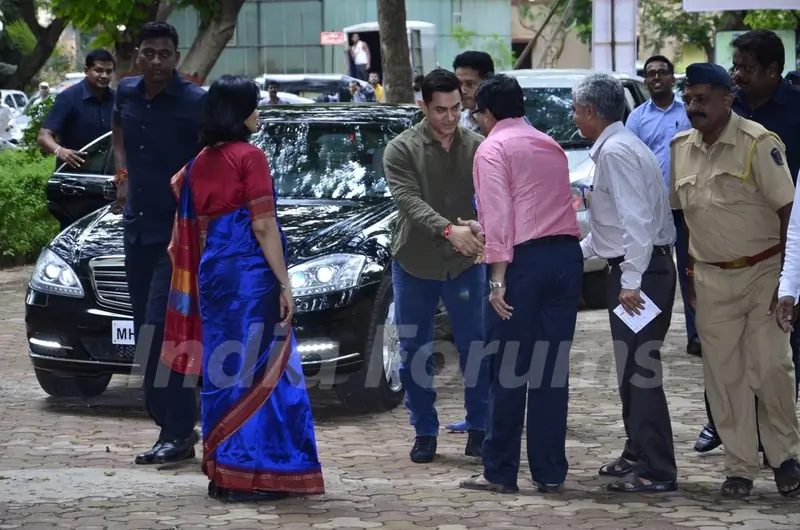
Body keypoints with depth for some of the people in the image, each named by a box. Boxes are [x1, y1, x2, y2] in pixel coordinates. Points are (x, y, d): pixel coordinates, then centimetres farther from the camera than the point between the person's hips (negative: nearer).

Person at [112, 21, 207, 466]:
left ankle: (178, 432, -10)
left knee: (161, 331, -14)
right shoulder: (127, 93, 7)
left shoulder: (195, 103, -13)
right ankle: (176, 426, 18)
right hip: (137, 228, 7)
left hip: (177, 232, -7)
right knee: (147, 333, 9)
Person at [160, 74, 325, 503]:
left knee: (221, 369, 12)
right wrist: (285, 283, -11)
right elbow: (263, 227, -14)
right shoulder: (250, 157, -10)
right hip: (250, 273, -7)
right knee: (255, 371, -3)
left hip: (212, 272, 7)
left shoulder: (200, 162, 11)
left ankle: (220, 471, 14)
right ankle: (249, 474, -4)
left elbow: (195, 226, 15)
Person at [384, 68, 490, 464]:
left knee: (475, 348, 3)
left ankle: (479, 430, 14)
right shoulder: (401, 149, -9)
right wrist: (449, 230, -37)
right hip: (415, 264, -1)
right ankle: (425, 433, 17)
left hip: (465, 262, 1)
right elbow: (409, 201, -21)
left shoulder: (476, 147, -1)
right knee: (415, 353, 6)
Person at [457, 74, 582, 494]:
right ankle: (550, 472, 8)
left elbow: (499, 215, -11)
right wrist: (480, 228, 36)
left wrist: (497, 277, -16)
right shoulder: (550, 146, 21)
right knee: (552, 369, 7)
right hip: (567, 255, 6)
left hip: (525, 258, -6)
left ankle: (500, 472, 2)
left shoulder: (493, 148, 0)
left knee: (508, 369, -1)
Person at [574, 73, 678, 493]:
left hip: (639, 269, -11)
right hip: (633, 270, 11)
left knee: (639, 369, -8)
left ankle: (656, 471, -7)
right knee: (632, 367, 18)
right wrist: (575, 250, 28)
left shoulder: (616, 152, -15)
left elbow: (636, 219, -23)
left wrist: (631, 281, -25)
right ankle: (638, 455, 28)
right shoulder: (614, 147, 16)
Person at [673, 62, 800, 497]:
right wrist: (690, 274, 14)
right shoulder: (679, 149, 7)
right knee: (723, 375, 4)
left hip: (762, 272, -5)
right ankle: (740, 468, 11)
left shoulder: (758, 143, -11)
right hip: (711, 279, 5)